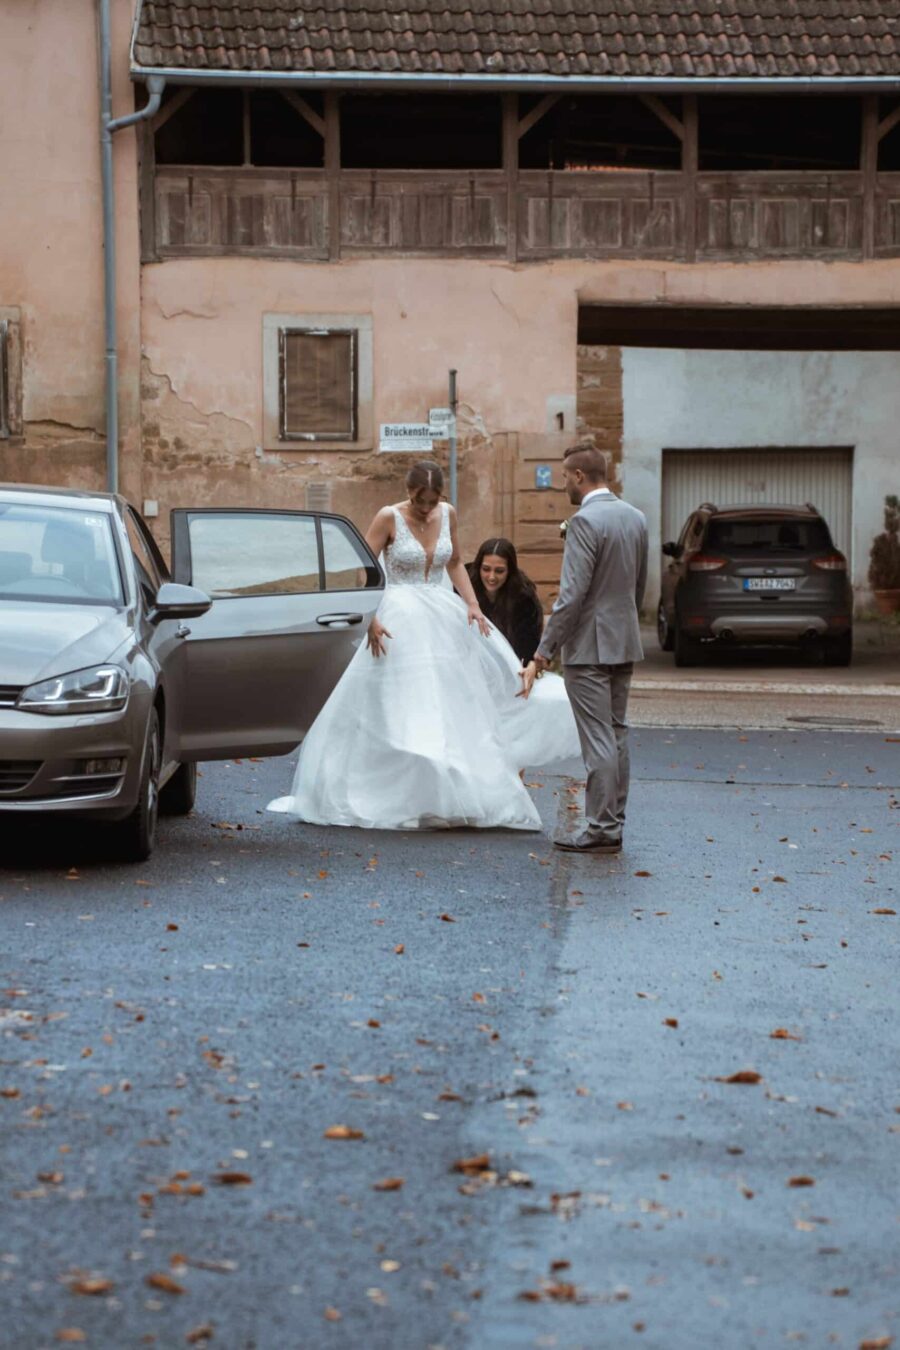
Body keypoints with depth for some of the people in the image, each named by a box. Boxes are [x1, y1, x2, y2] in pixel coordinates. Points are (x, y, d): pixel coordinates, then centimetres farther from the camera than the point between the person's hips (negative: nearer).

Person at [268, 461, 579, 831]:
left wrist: (472, 604, 2)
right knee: (401, 713, -5)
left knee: (456, 702, 4)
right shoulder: (388, 518, -11)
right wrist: (370, 619, -20)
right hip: (400, 620, -5)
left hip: (443, 616, 5)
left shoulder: (447, 514, 4)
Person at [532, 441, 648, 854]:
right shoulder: (635, 517, 9)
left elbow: (573, 593, -20)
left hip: (590, 646, -9)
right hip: (625, 643, 9)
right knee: (616, 734, 13)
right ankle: (613, 821, 19)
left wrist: (546, 646, -14)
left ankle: (602, 829, -4)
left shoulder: (585, 521, -18)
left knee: (598, 740, -6)